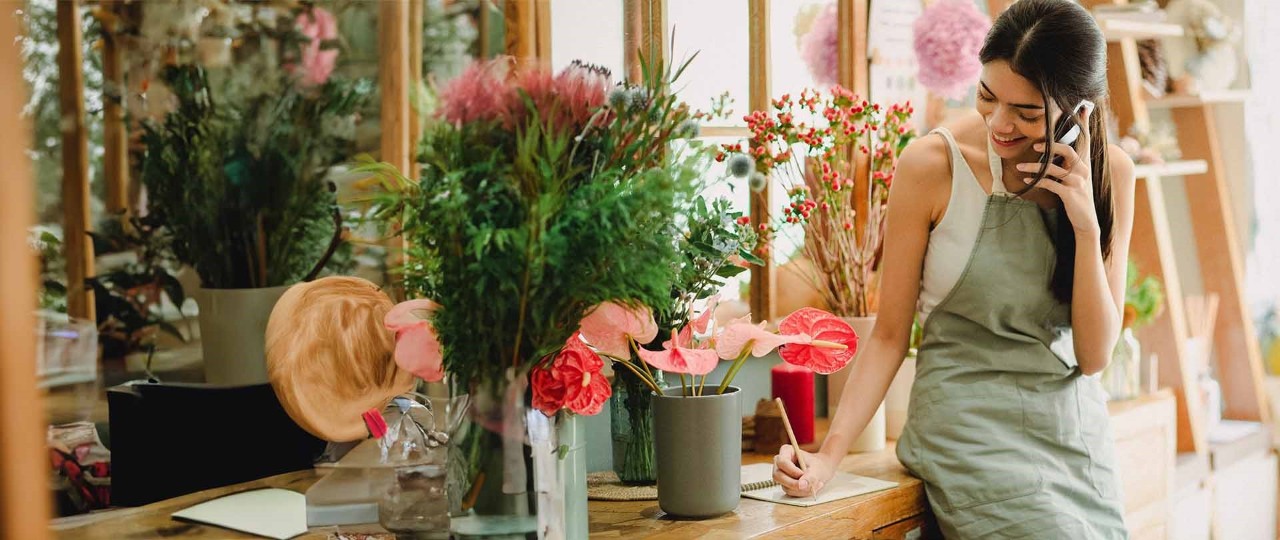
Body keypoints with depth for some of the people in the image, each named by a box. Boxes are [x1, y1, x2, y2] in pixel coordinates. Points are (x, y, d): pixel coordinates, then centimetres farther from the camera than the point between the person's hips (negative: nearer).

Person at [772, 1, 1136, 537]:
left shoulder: (1109, 172, -2)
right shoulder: (933, 165, -11)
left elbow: (1094, 354, -4)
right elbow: (889, 334, -5)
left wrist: (1087, 226, -16)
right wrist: (828, 455, -16)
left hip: (1074, 430, 4)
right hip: (969, 427, -4)